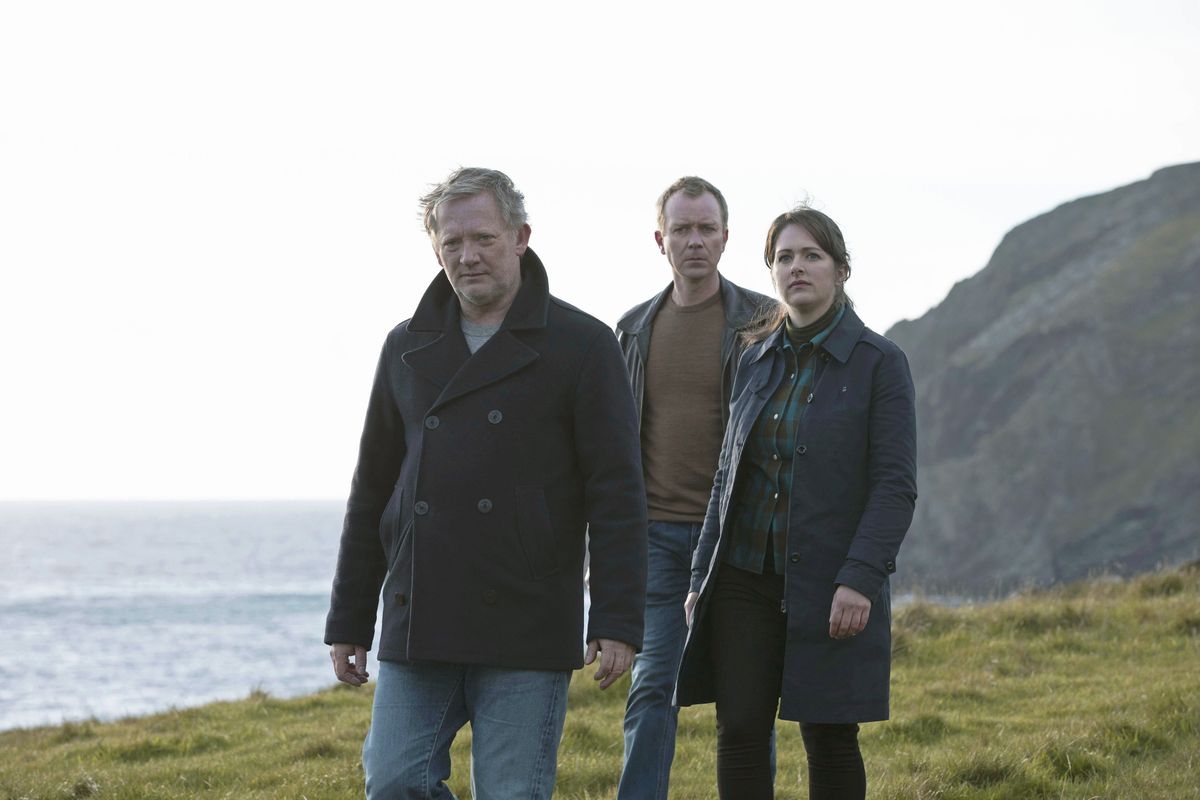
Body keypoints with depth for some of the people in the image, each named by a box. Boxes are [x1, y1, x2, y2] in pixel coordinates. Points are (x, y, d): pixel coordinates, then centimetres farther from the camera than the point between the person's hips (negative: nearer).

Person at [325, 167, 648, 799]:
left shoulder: (582, 345, 0)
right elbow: (372, 492, 17)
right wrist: (348, 622, 14)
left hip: (526, 632, -4)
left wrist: (617, 621, -11)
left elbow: (616, 494, -4)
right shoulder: (408, 349, 13)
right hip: (418, 629, 4)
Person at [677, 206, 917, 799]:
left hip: (829, 587, -4)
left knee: (829, 739, 2)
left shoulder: (878, 363, -4)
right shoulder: (756, 362, 11)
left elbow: (895, 485, -9)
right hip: (745, 578, 4)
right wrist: (702, 576, 10)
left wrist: (860, 577, -20)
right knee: (739, 734, -2)